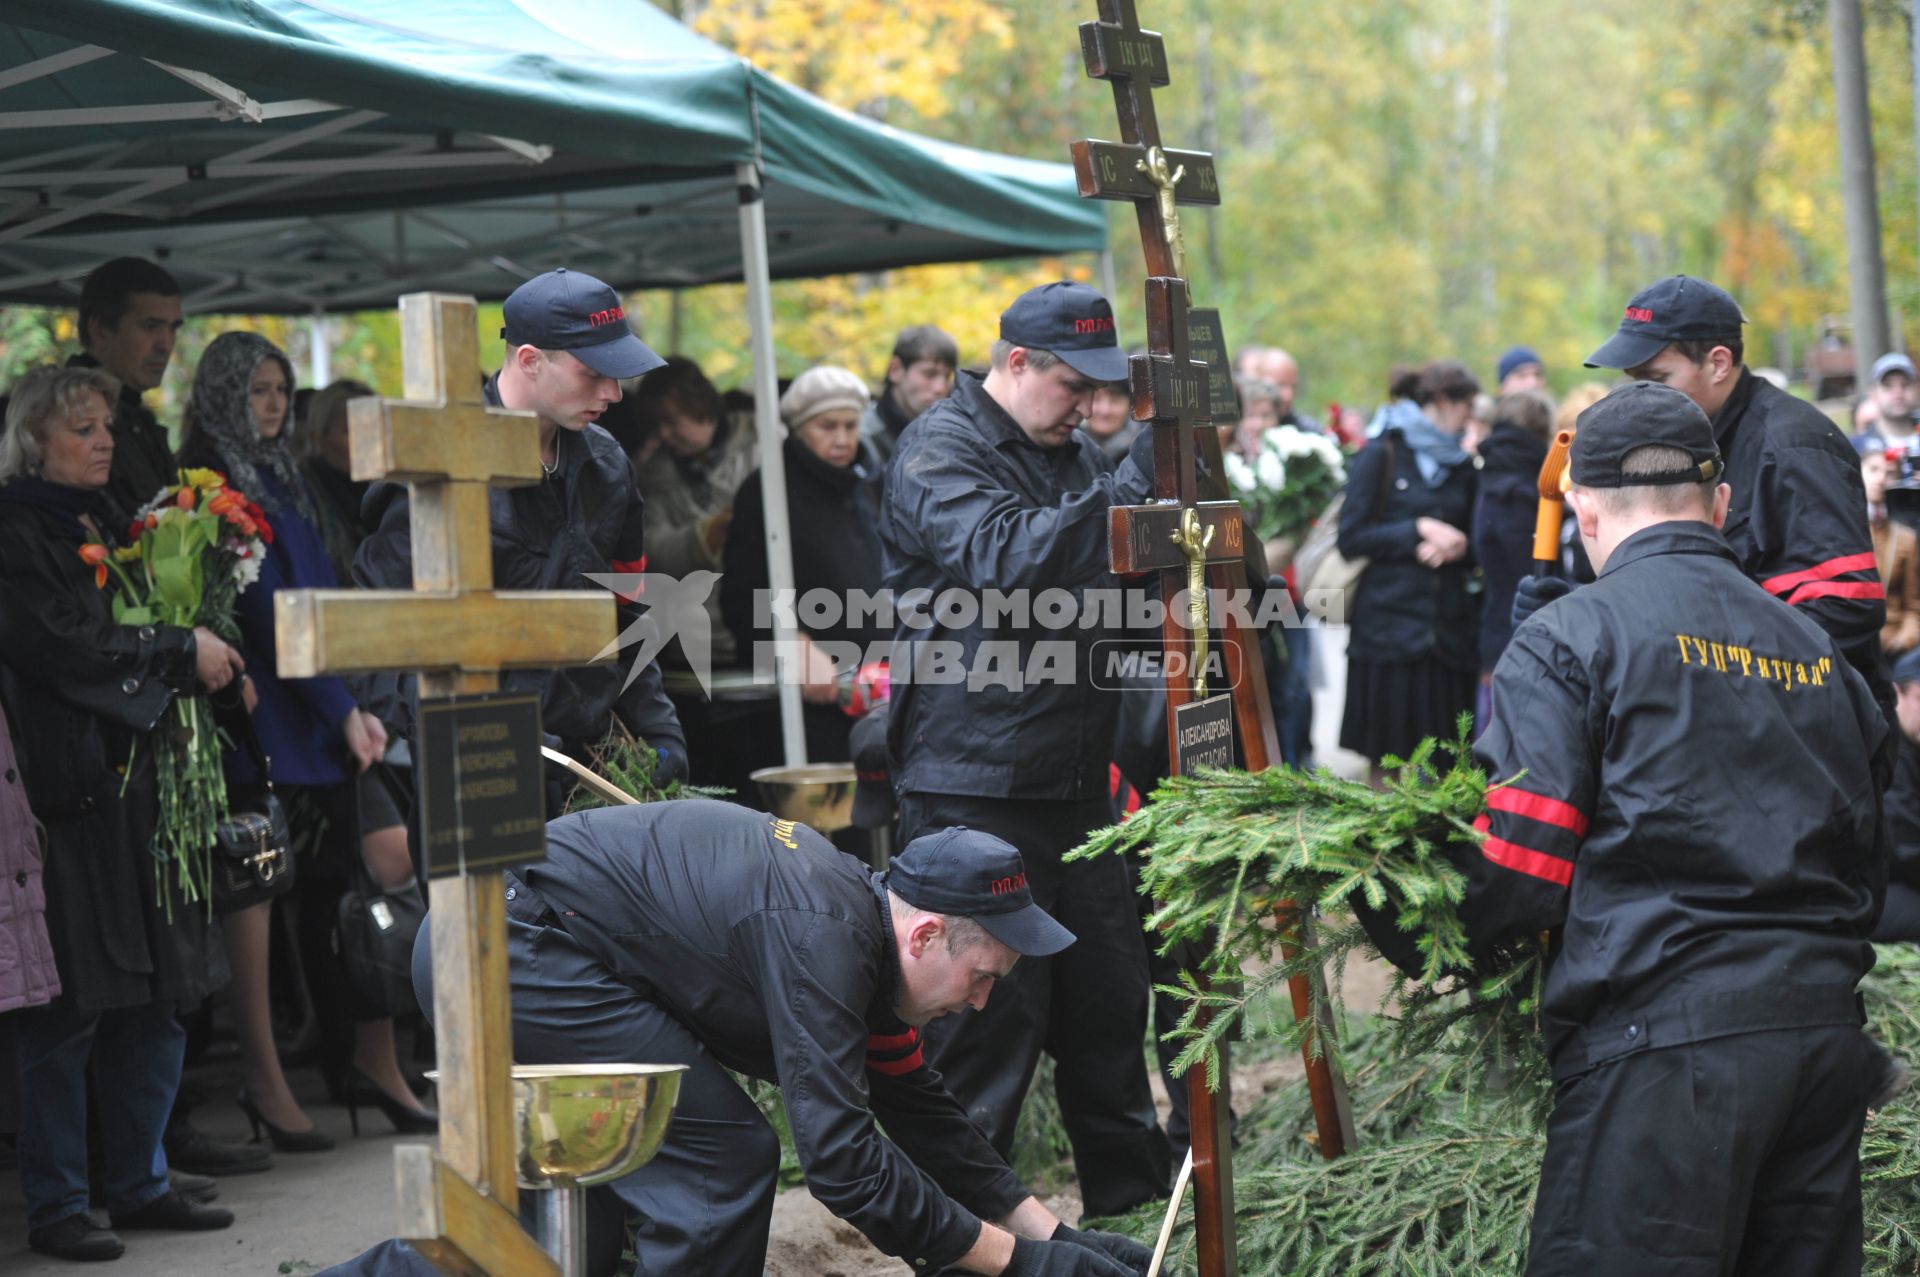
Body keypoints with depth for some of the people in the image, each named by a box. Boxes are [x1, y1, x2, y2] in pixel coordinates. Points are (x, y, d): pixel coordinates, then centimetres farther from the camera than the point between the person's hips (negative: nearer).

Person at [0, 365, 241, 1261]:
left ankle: (140, 1184, 19)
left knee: (156, 1000, 9)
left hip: (135, 785, 8)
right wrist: (182, 650, -11)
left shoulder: (107, 525, 19)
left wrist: (204, 652, 4)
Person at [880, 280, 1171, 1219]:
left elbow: (1127, 583, 23)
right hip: (974, 783, -8)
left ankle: (1135, 1197, 27)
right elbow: (1005, 559, -26)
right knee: (991, 1006, -6)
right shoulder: (939, 453, -9)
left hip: (1074, 780, 8)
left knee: (1109, 993, 14)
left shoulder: (1072, 454, 17)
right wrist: (1127, 489, -28)